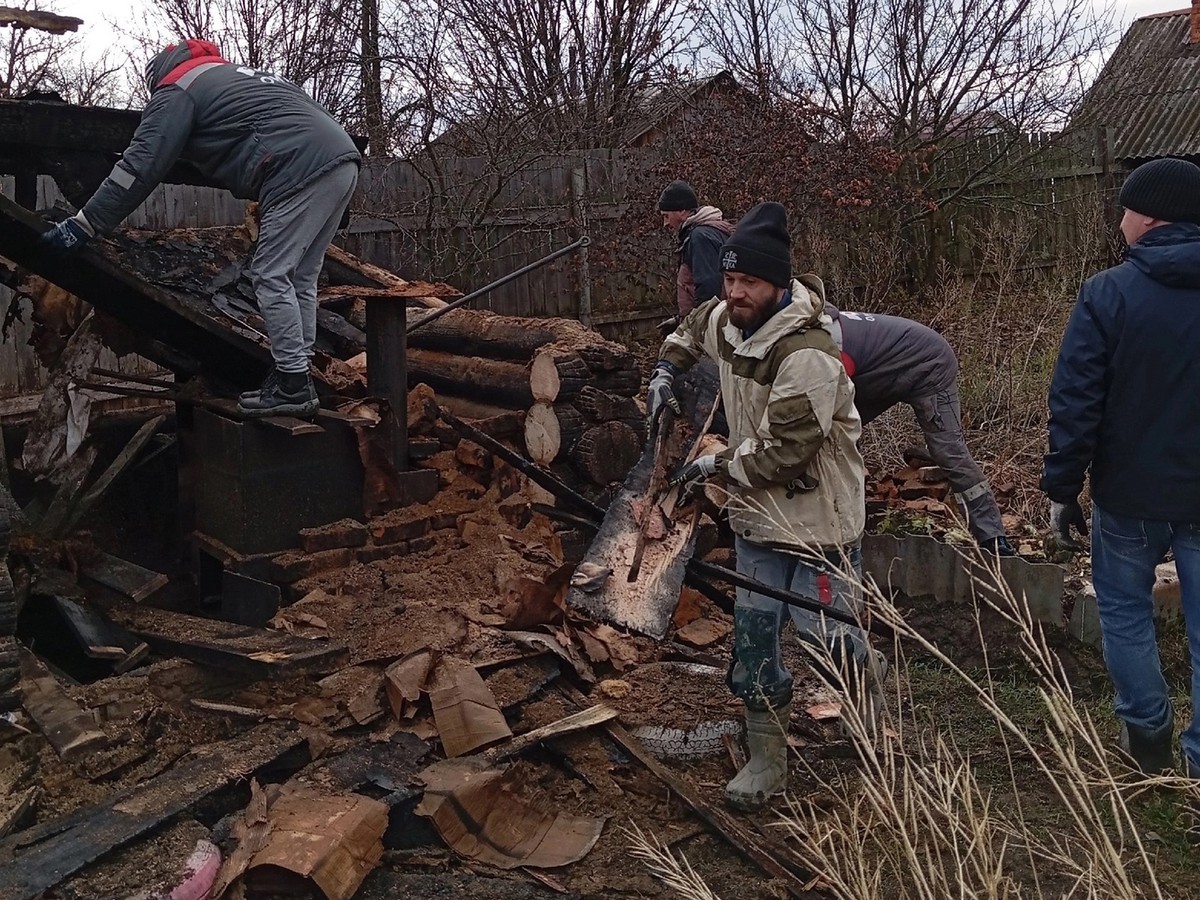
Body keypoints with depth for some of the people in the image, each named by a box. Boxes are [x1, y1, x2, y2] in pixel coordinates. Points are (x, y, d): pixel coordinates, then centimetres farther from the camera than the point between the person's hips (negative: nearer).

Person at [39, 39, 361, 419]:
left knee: (272, 277, -3)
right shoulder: (242, 76, 34)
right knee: (299, 280, 12)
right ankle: (296, 378, 13)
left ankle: (292, 387, -4)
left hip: (301, 172, -9)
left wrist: (83, 225, 2)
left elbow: (140, 166, 0)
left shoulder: (178, 89, 9)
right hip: (343, 160, 9)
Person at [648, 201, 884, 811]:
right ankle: (766, 761, 21)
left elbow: (782, 452, -27)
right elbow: (692, 329, 27)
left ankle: (880, 731, 27)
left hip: (818, 515, -7)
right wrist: (665, 372, 13)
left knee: (824, 632, -3)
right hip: (757, 510, 7)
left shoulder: (808, 356, -27)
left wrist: (715, 465, -15)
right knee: (753, 630, 7)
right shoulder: (724, 320, 0)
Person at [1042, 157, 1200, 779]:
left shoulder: (1107, 294, -12)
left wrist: (1062, 489, -5)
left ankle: (1148, 735, 24)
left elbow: (1075, 401, -14)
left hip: (1132, 492, -3)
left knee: (1125, 609, 17)